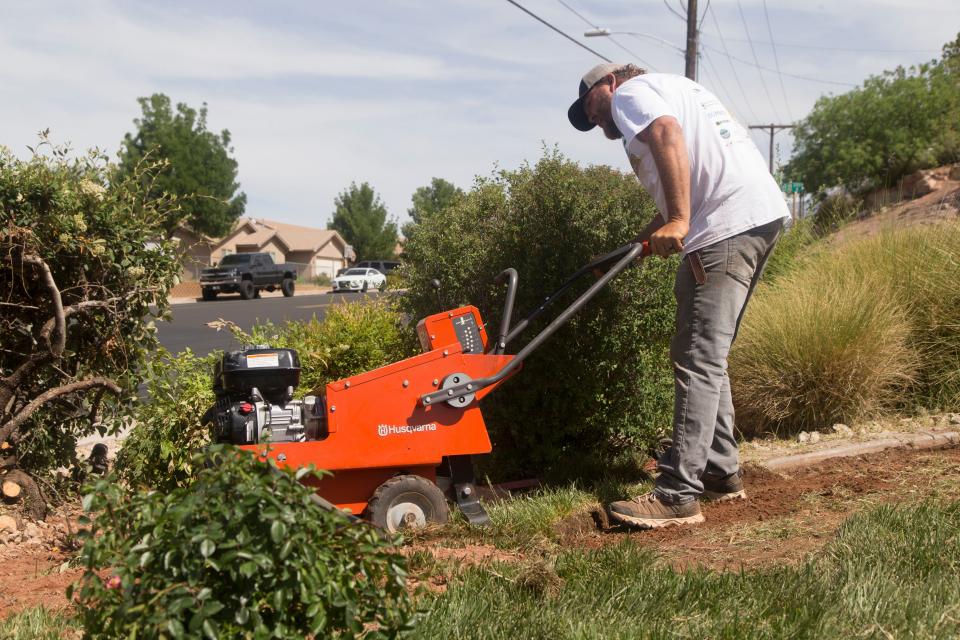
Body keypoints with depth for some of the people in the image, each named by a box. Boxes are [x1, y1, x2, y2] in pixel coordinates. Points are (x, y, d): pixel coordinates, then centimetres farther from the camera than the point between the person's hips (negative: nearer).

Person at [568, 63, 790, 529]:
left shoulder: (629, 92, 5)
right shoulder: (671, 89, 32)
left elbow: (668, 135, -18)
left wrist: (678, 220, -24)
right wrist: (646, 237, 20)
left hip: (728, 224, -10)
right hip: (763, 213, 10)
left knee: (698, 360, -12)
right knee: (706, 356, 16)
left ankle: (677, 496, -13)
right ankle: (721, 473, 21)